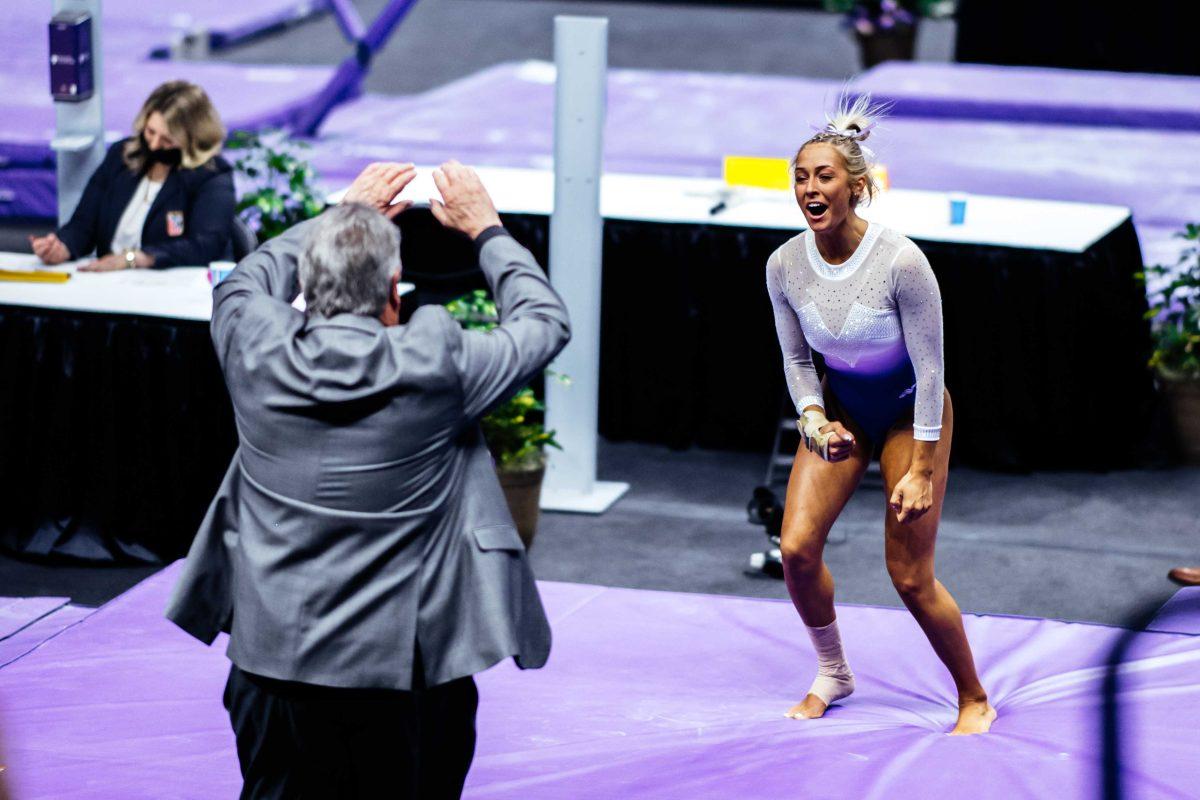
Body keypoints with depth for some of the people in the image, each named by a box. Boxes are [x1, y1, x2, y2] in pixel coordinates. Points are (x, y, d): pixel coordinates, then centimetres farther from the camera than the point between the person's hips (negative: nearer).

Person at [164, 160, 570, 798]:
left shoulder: (257, 350, -9)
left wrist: (342, 214, 23)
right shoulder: (435, 366, -17)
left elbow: (245, 282, 17)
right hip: (400, 674, -2)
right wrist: (484, 228, 14)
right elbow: (547, 322, 2)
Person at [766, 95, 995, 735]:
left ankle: (975, 701, 17)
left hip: (909, 410, -4)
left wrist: (921, 469, -18)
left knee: (910, 576, -5)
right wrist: (813, 419, -15)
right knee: (797, 548, -10)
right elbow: (797, 358, 3)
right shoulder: (784, 265, -13)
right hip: (841, 405, 4)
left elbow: (930, 369, -19)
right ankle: (832, 675, 16)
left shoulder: (901, 262, -27)